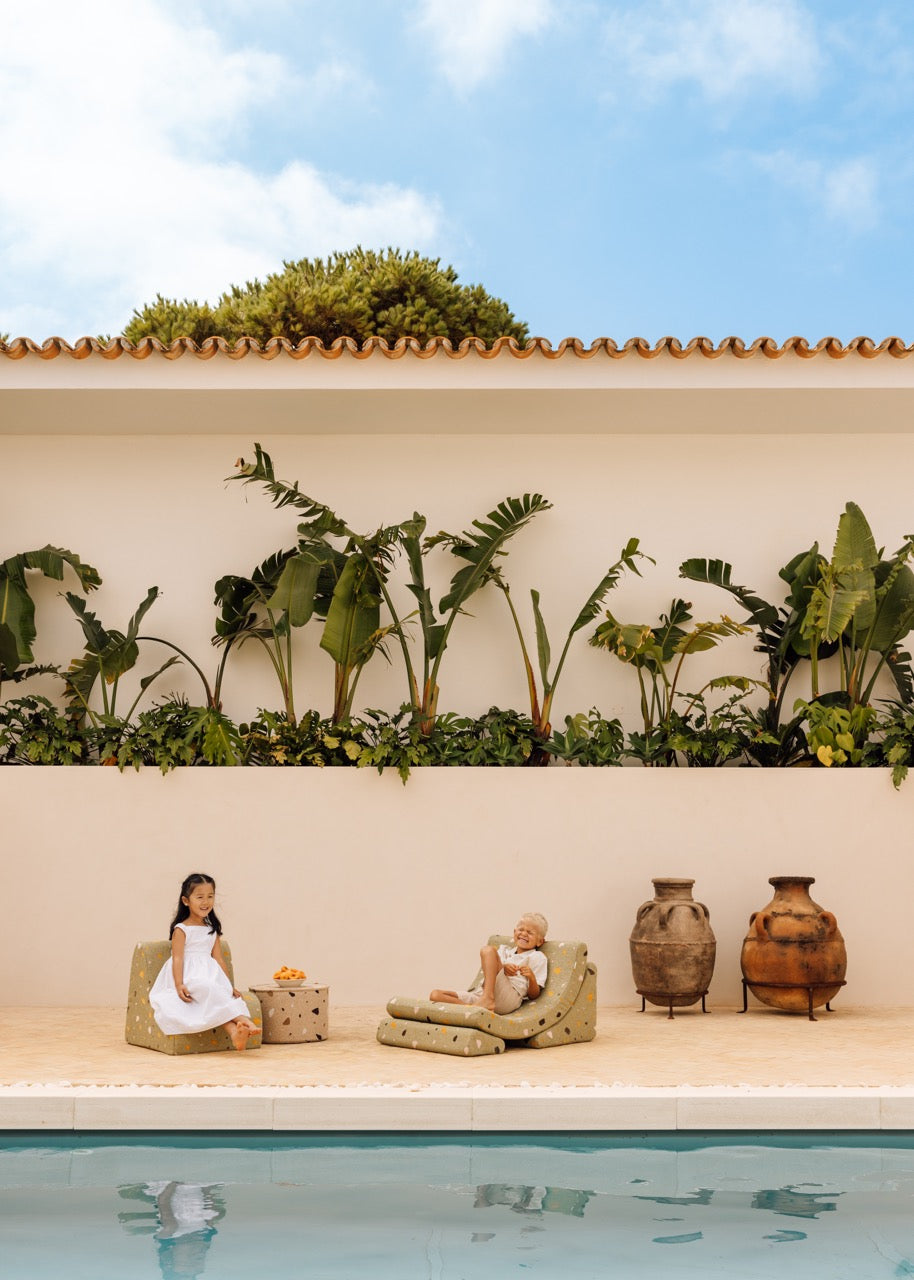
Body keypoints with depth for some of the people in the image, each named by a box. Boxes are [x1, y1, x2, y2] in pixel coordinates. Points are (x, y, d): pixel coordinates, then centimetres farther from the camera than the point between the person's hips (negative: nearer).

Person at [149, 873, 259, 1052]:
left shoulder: (213, 930, 19)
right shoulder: (181, 929, 0)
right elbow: (177, 958, -9)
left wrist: (230, 985, 12)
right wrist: (179, 985, -23)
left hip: (210, 974, 5)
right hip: (189, 978, -5)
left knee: (225, 992, -28)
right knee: (208, 989, -37)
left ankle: (234, 1030, -53)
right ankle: (241, 1019, -46)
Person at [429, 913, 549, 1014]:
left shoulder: (537, 957, 15)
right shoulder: (505, 950, 32)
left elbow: (533, 995, 7)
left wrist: (531, 977, -14)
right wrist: (502, 968, -7)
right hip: (482, 992, 6)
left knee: (488, 950, -23)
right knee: (436, 994, -12)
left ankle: (488, 1000, -36)